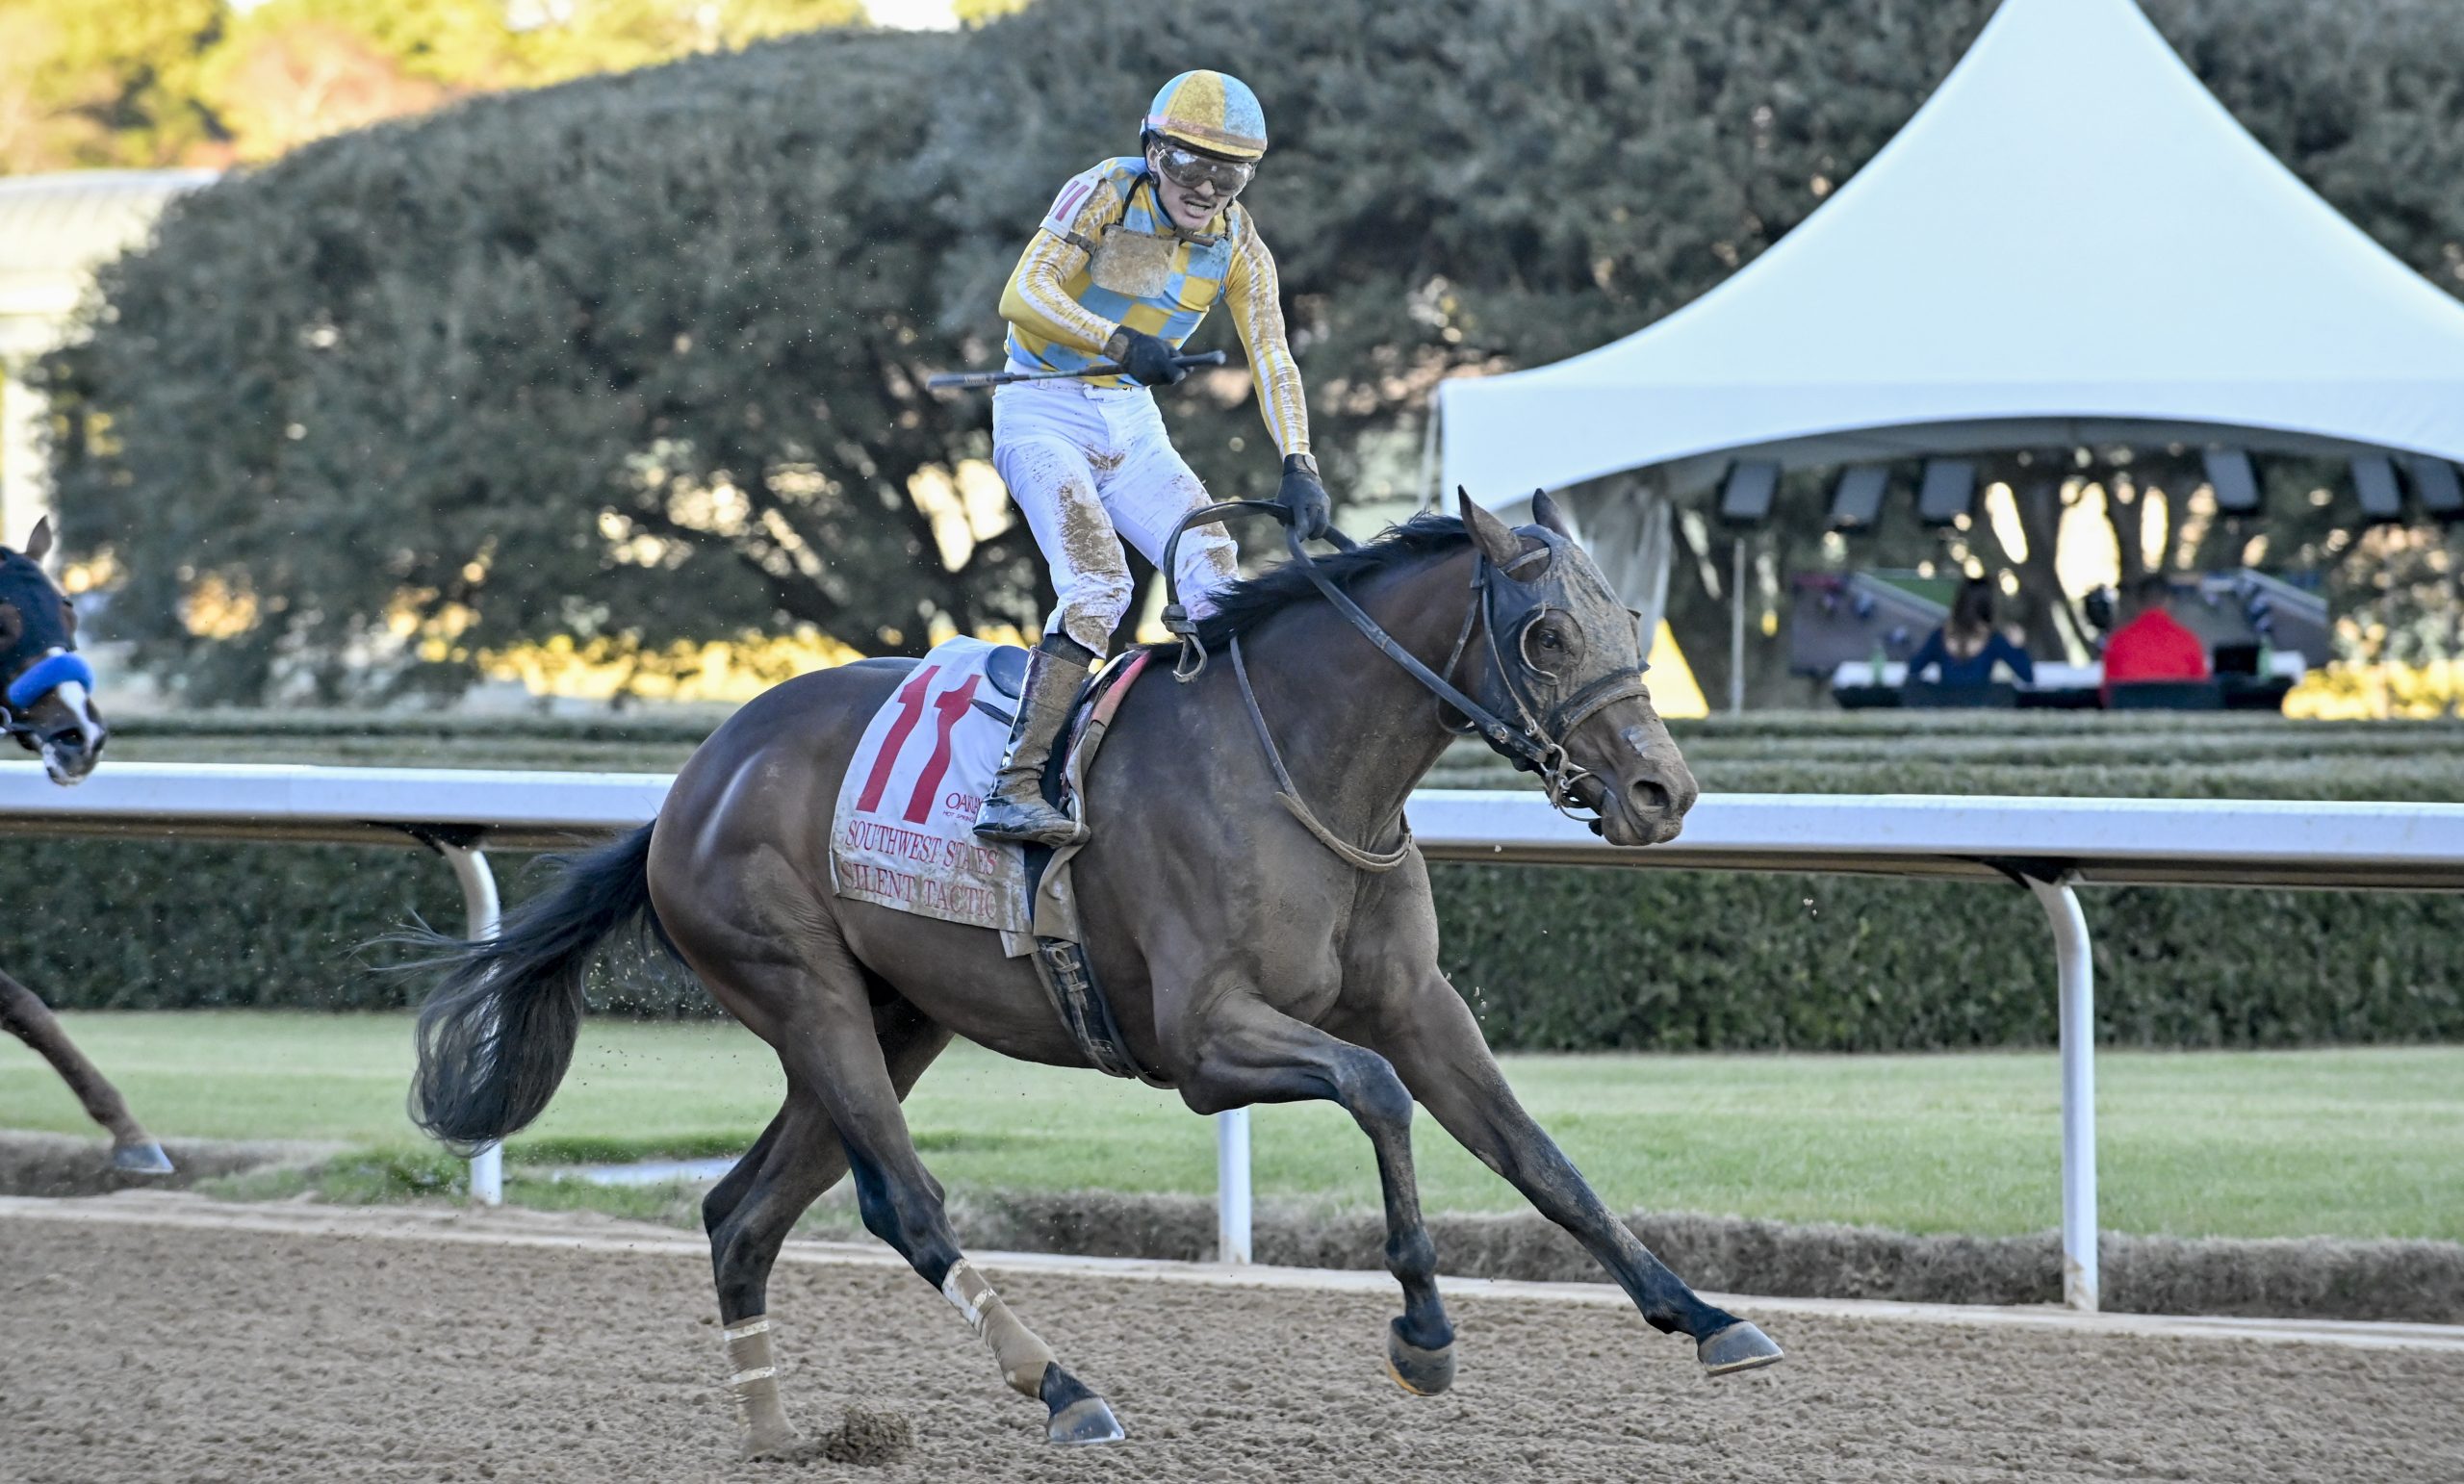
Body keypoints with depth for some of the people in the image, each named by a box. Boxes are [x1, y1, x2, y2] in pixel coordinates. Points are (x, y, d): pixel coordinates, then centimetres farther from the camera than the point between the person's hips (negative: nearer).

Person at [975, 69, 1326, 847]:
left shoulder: (1239, 246, 2)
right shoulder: (1103, 195, -14)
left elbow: (1272, 361, -3)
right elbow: (1023, 295, -25)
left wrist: (1298, 466, -17)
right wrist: (1119, 342, -39)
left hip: (1132, 425, 6)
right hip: (1044, 414, -6)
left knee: (1213, 567, -11)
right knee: (1098, 583, -24)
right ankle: (1011, 790, -28)